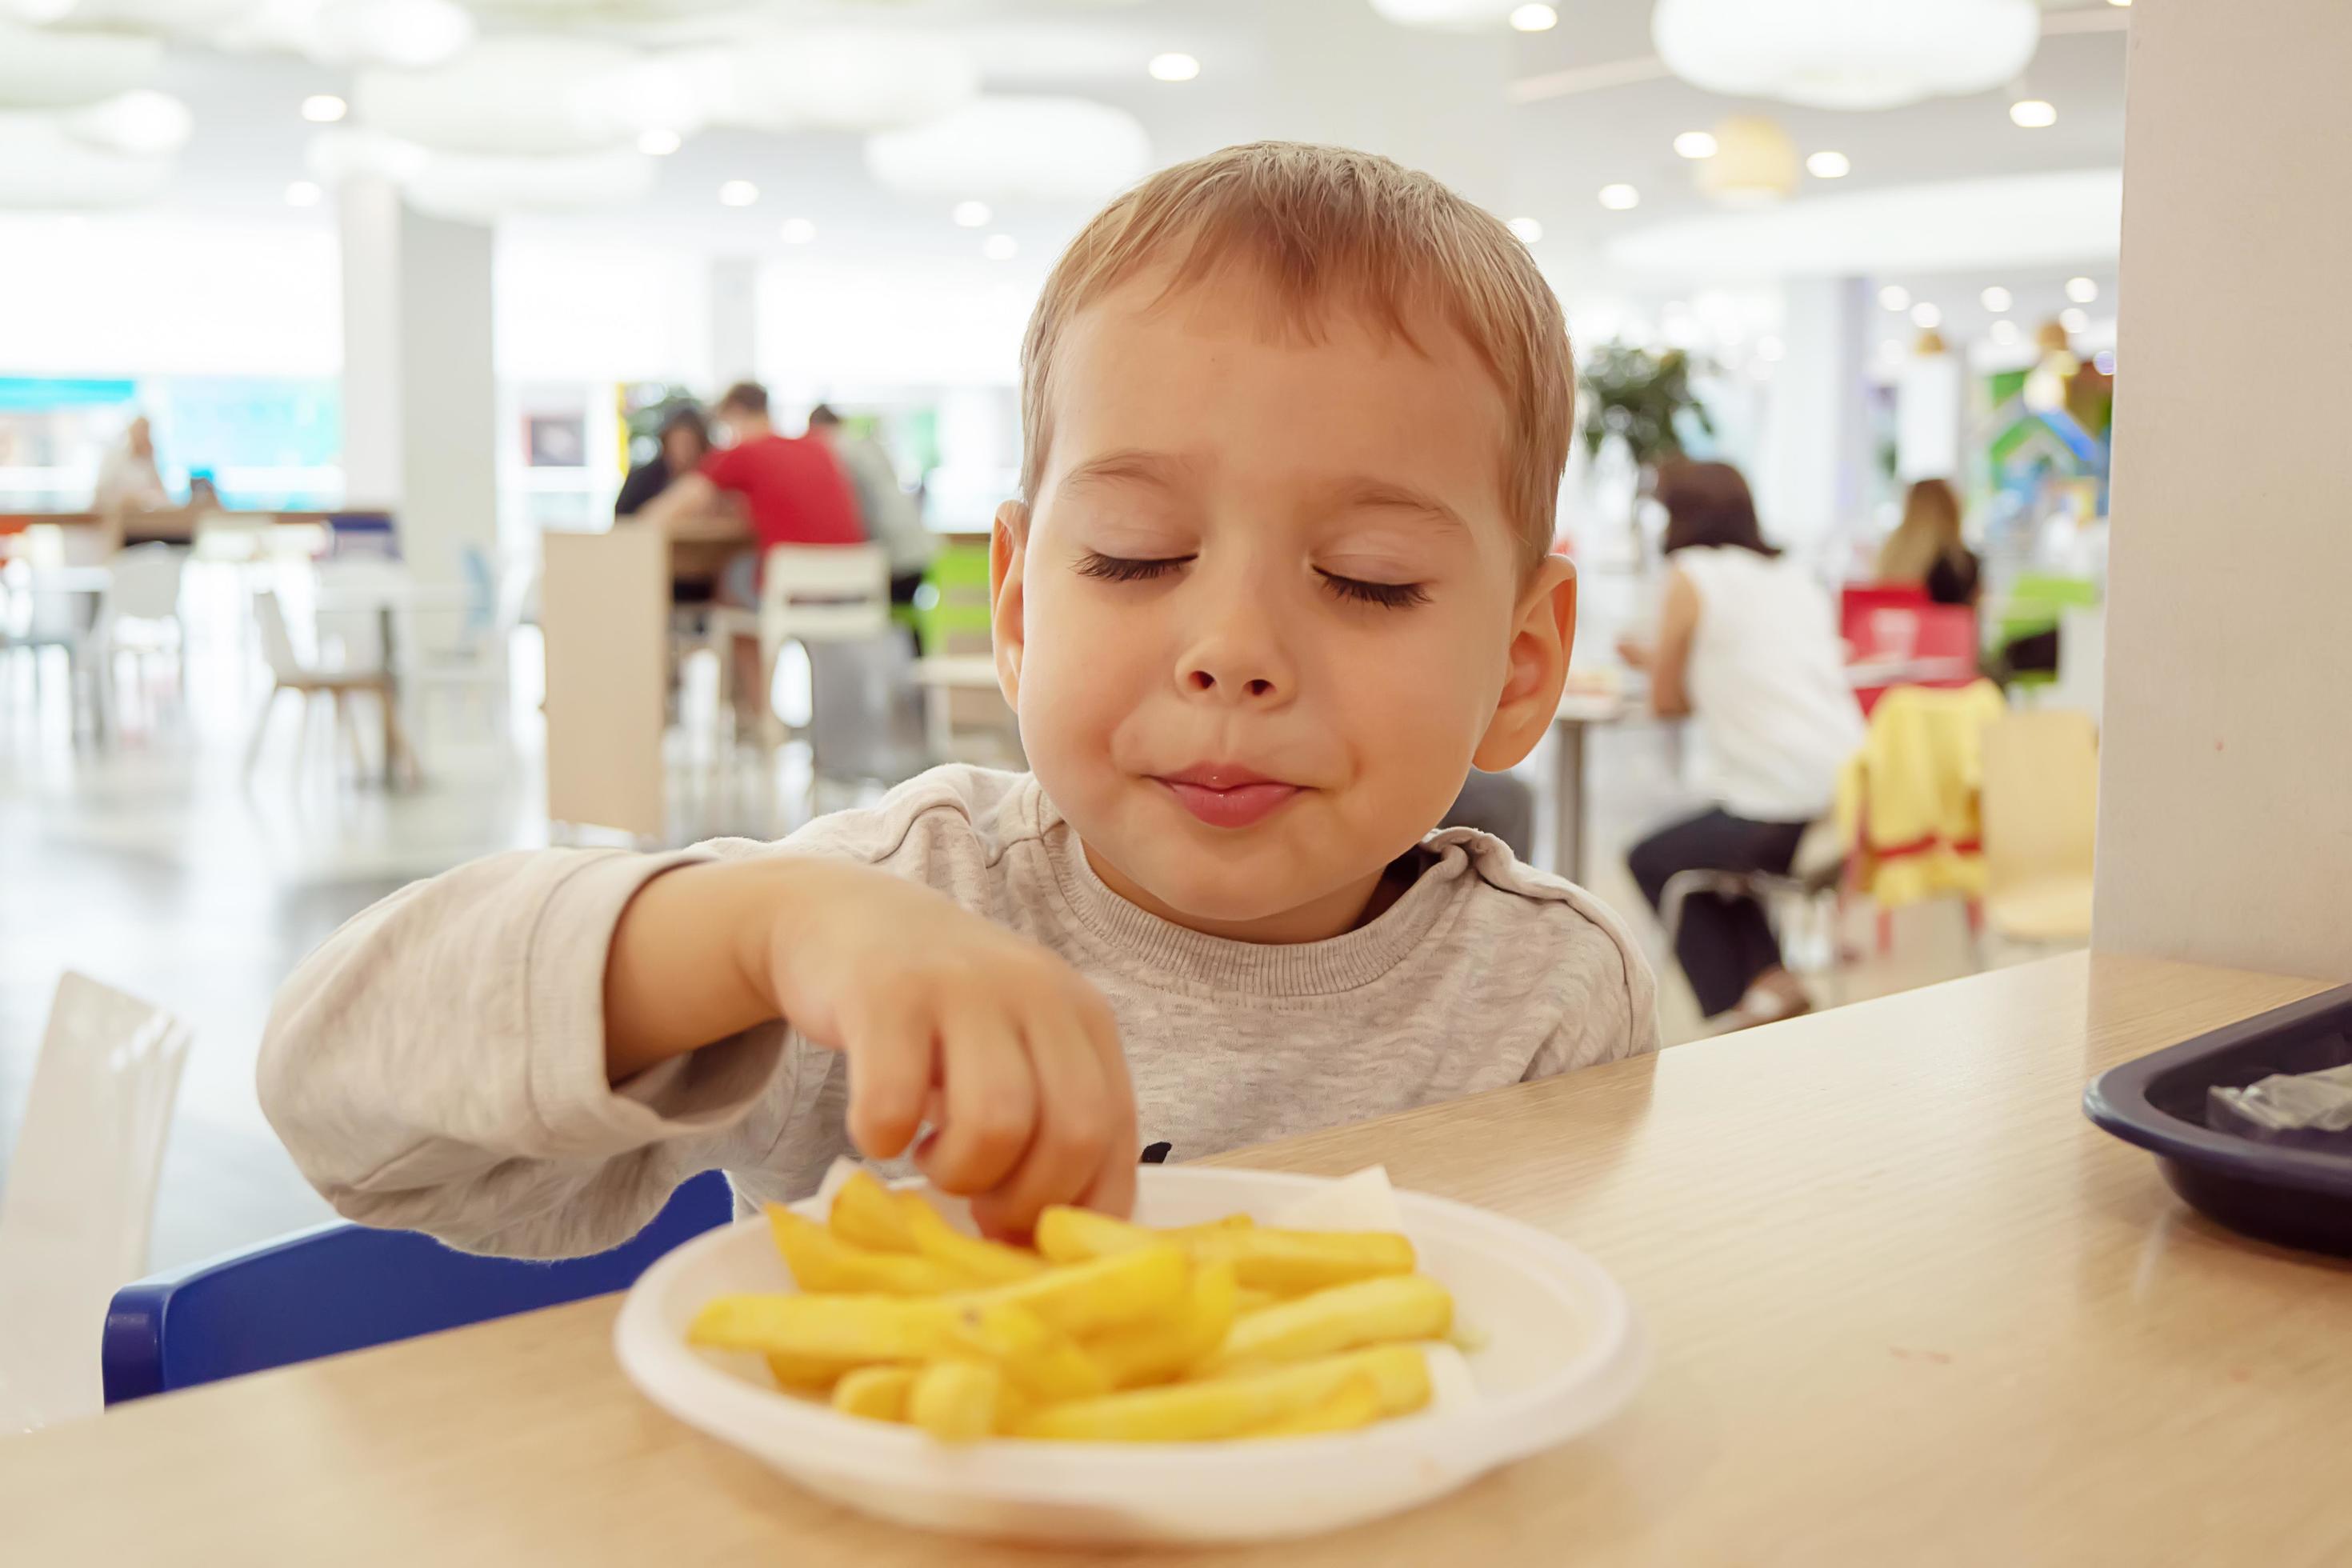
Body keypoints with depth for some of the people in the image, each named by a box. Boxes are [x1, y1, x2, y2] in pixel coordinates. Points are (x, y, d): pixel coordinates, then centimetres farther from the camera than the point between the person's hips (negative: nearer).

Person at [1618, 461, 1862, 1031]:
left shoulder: (1691, 575, -1)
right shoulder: (1796, 578, 19)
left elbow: (1665, 702, 4)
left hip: (1778, 819, -7)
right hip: (1852, 806, 7)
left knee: (1651, 861, 20)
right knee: (1707, 844, 33)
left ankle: (1736, 1001, 12)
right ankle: (1769, 974, 18)